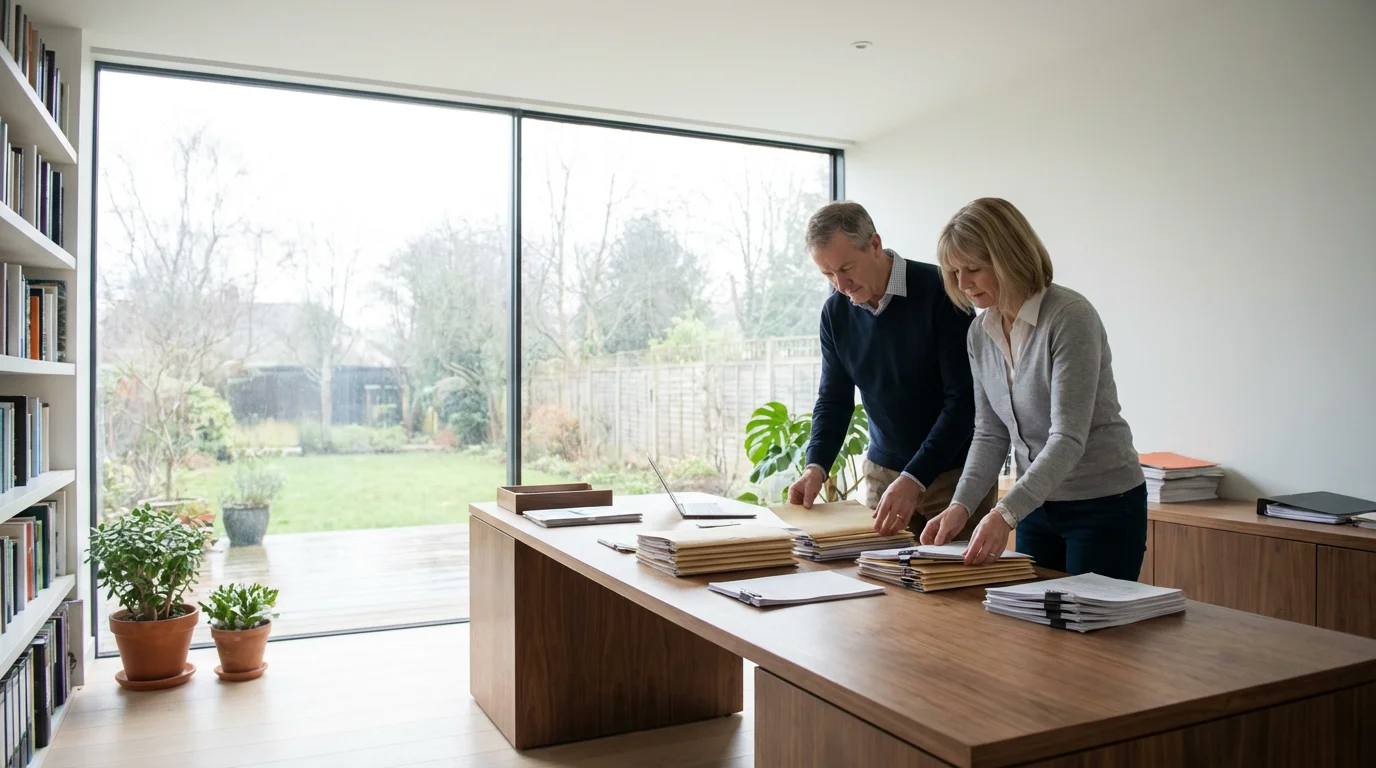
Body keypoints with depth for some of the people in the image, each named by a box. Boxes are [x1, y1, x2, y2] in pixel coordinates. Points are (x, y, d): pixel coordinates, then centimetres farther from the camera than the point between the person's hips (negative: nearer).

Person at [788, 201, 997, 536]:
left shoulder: (939, 291, -17)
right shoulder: (835, 311, -1)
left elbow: (964, 398, -20)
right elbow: (834, 398, 5)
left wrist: (914, 480, -28)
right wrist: (816, 466, -13)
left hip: (954, 471, -4)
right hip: (882, 471, 4)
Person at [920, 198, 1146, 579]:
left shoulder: (1070, 316, -21)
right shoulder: (981, 332, 1)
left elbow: (1069, 437, -27)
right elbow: (990, 433, 4)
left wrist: (1006, 513, -36)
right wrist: (961, 505, -10)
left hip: (1103, 505, -6)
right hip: (1036, 504, 6)